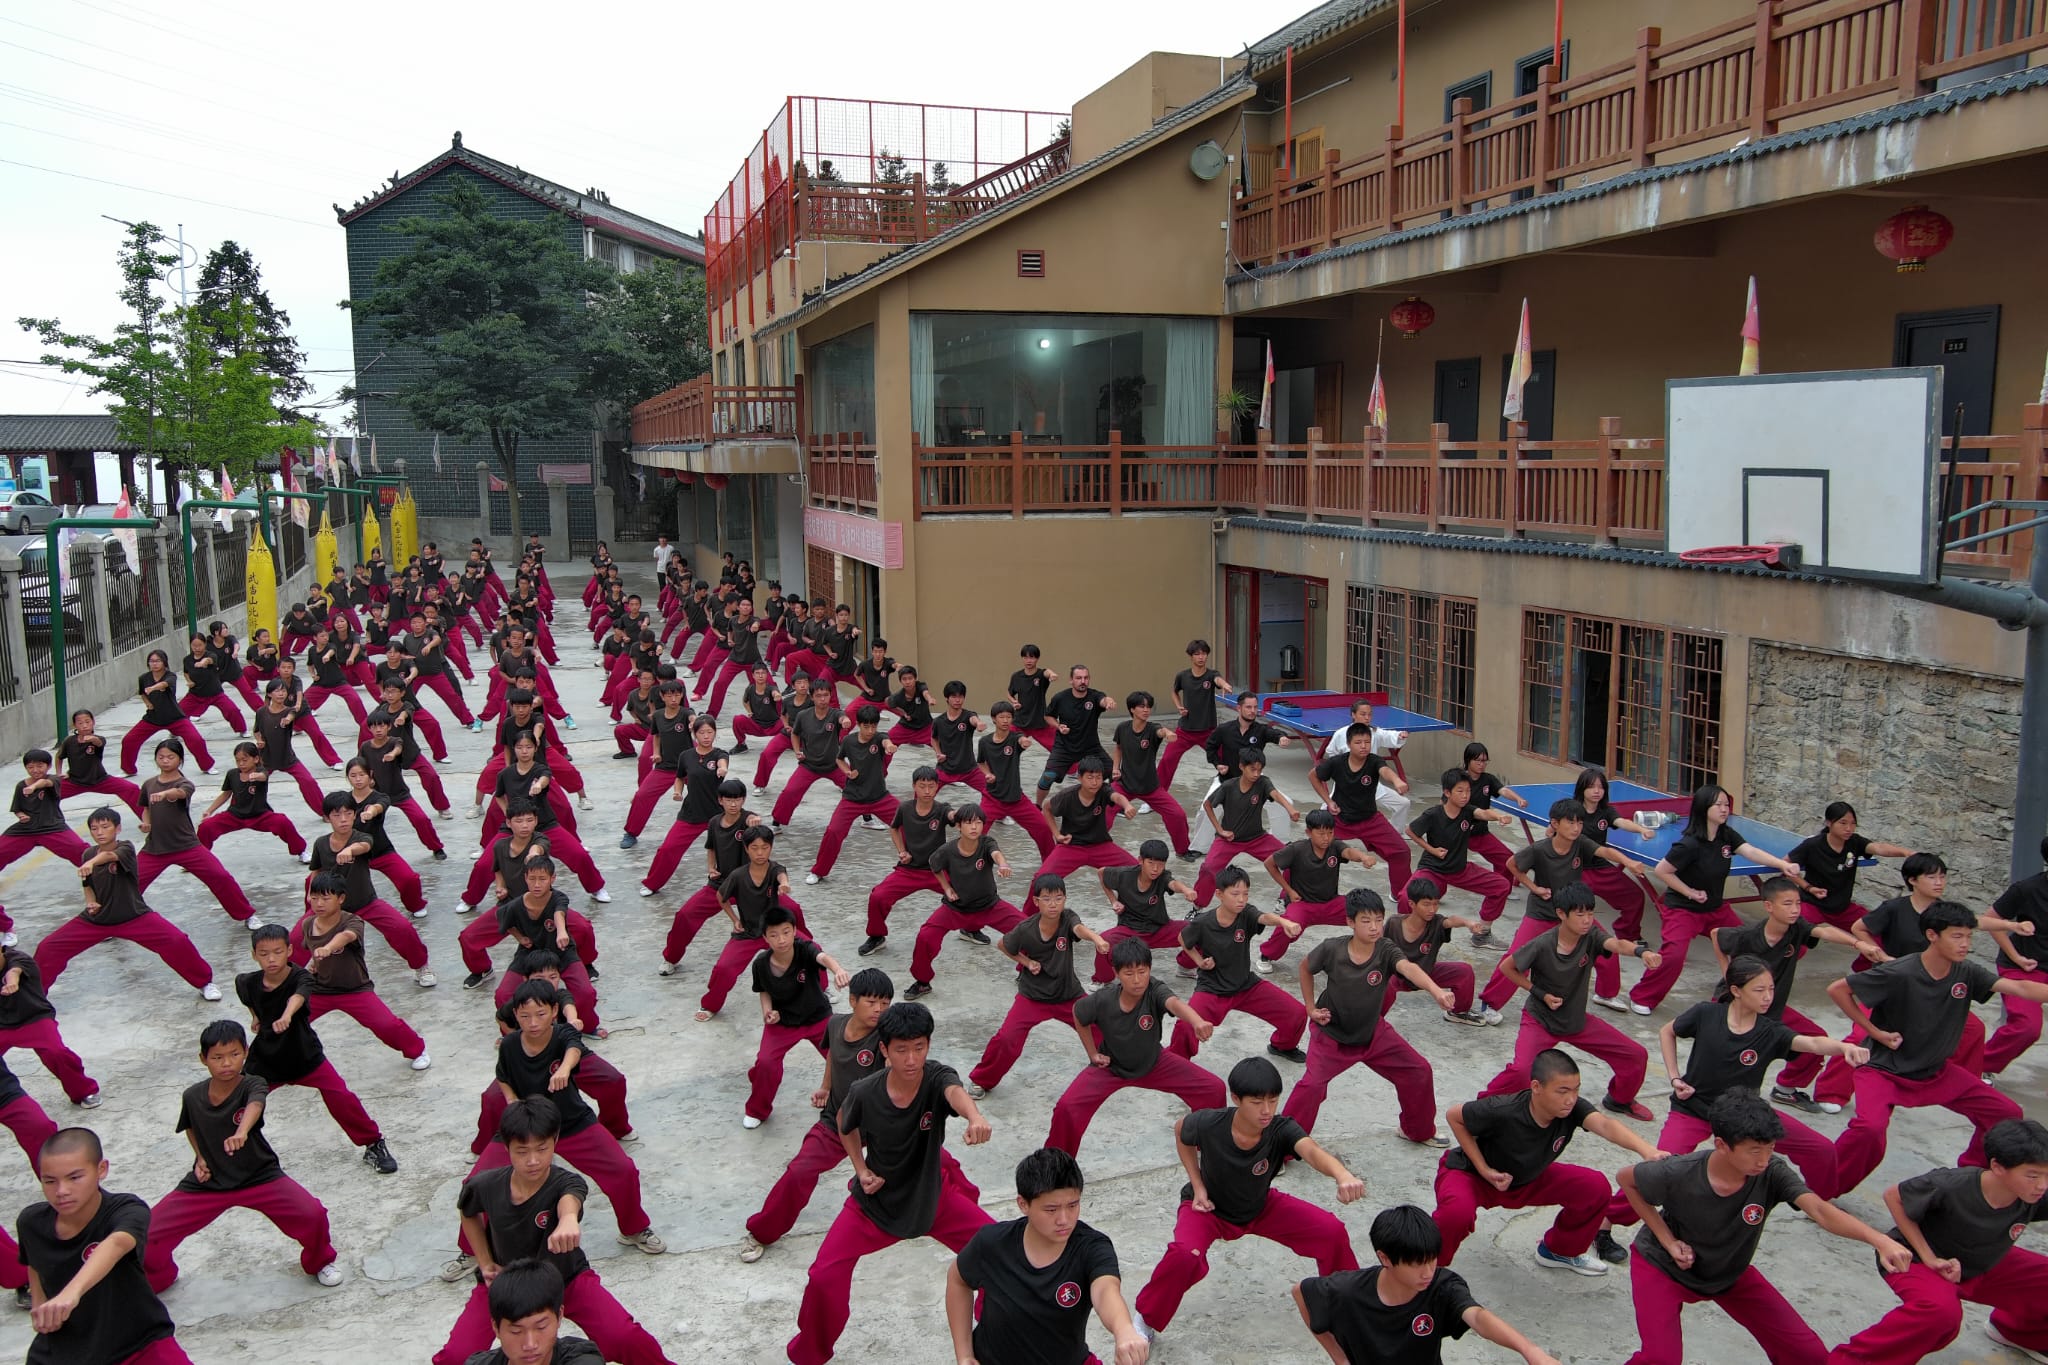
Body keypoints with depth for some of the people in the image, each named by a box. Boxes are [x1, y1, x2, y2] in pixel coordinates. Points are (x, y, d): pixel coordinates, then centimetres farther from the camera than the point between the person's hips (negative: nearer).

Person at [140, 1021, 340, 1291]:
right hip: (207, 1182, 3)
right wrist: (200, 1158, -1)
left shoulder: (252, 1086, -20)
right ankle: (156, 1278, 30)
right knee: (150, 1234, -7)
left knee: (312, 1215, -21)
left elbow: (254, 1106, -45)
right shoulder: (192, 1096, -8)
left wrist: (241, 1132, -66)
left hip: (259, 1176, -3)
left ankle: (320, 1260, 14)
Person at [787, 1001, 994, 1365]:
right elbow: (845, 1123, 2)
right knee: (824, 1277, -12)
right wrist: (861, 1169, -8)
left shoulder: (937, 1078, -29)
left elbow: (956, 1092, -56)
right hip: (875, 1200, 0)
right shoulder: (864, 1093, -25)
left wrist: (974, 1118, -78)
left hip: (931, 1195, 1)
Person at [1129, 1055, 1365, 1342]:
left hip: (1260, 1207, 2)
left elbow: (1312, 1151, -55)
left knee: (1333, 1231, -12)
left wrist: (1343, 1175, -76)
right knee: (1184, 1256, -34)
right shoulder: (1209, 1124, -32)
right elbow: (1181, 1132, -7)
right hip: (1208, 1207, -2)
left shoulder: (1282, 1129, -32)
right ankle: (1146, 1319, -6)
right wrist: (1198, 1186, -12)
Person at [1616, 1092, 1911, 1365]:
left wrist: (1878, 1239, -59)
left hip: (1730, 1272, 4)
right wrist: (1668, 1240, -17)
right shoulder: (1678, 1174, -32)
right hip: (1664, 1265, -4)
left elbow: (1820, 1210, -42)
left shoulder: (1771, 1173, -27)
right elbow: (1626, 1179, -14)